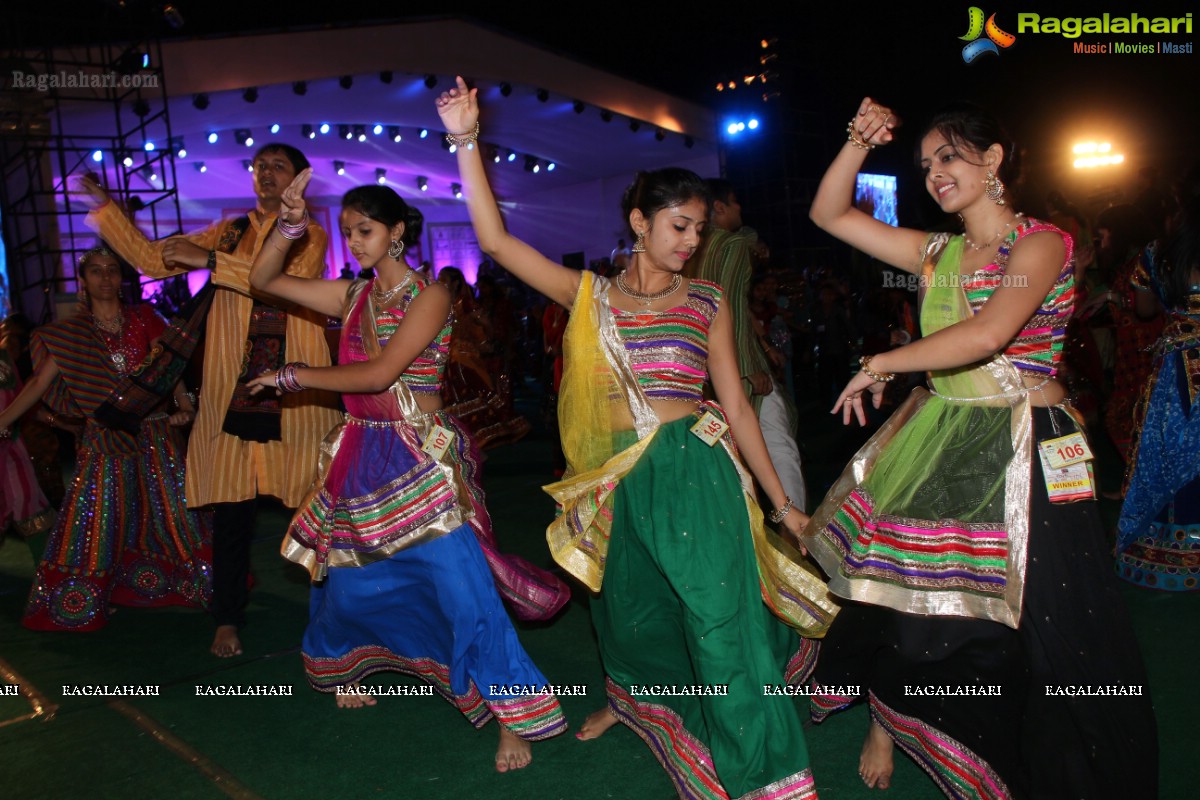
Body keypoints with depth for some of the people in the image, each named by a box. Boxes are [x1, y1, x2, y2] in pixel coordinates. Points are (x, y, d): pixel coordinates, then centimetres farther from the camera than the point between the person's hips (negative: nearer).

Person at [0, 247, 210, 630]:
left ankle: (202, 585, 14)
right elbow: (39, 383, 0)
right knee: (97, 516, 5)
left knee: (170, 505, 3)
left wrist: (184, 403, -23)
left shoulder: (143, 318, 2)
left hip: (153, 431, 0)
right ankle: (79, 602, 18)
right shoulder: (69, 333, 4)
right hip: (103, 438, 1)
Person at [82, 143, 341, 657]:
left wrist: (209, 259, -17)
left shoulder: (311, 236, 4)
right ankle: (227, 620, 18)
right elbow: (154, 259, 10)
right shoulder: (229, 233, 15)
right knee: (231, 510, 4)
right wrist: (104, 207, 3)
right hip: (232, 391, 3)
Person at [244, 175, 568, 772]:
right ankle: (345, 671, 47)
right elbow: (263, 279, 14)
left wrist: (292, 376, -9)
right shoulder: (353, 297, 9)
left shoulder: (429, 296, -9)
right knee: (348, 577, 18)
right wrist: (289, 223, -1)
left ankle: (513, 717, 1)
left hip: (418, 459, -6)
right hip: (360, 454, 6)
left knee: (460, 584, -11)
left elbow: (380, 372, -19)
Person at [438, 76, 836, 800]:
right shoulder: (589, 296, 5)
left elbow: (735, 404, 6)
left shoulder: (707, 302, 4)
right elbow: (496, 239, -1)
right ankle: (626, 696, 55)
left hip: (695, 473, -2)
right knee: (628, 613, 21)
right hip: (618, 480, 2)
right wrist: (466, 142, -8)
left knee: (722, 620, -9)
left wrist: (780, 500, 6)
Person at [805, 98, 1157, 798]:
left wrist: (881, 364, -14)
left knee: (1024, 619, 0)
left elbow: (988, 333, -24)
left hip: (1021, 450, -5)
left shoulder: (1040, 242, -7)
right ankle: (884, 725, 30)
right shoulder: (939, 254, 12)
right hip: (938, 441, 6)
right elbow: (830, 215, 17)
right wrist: (860, 142, 5)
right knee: (899, 592, 9)